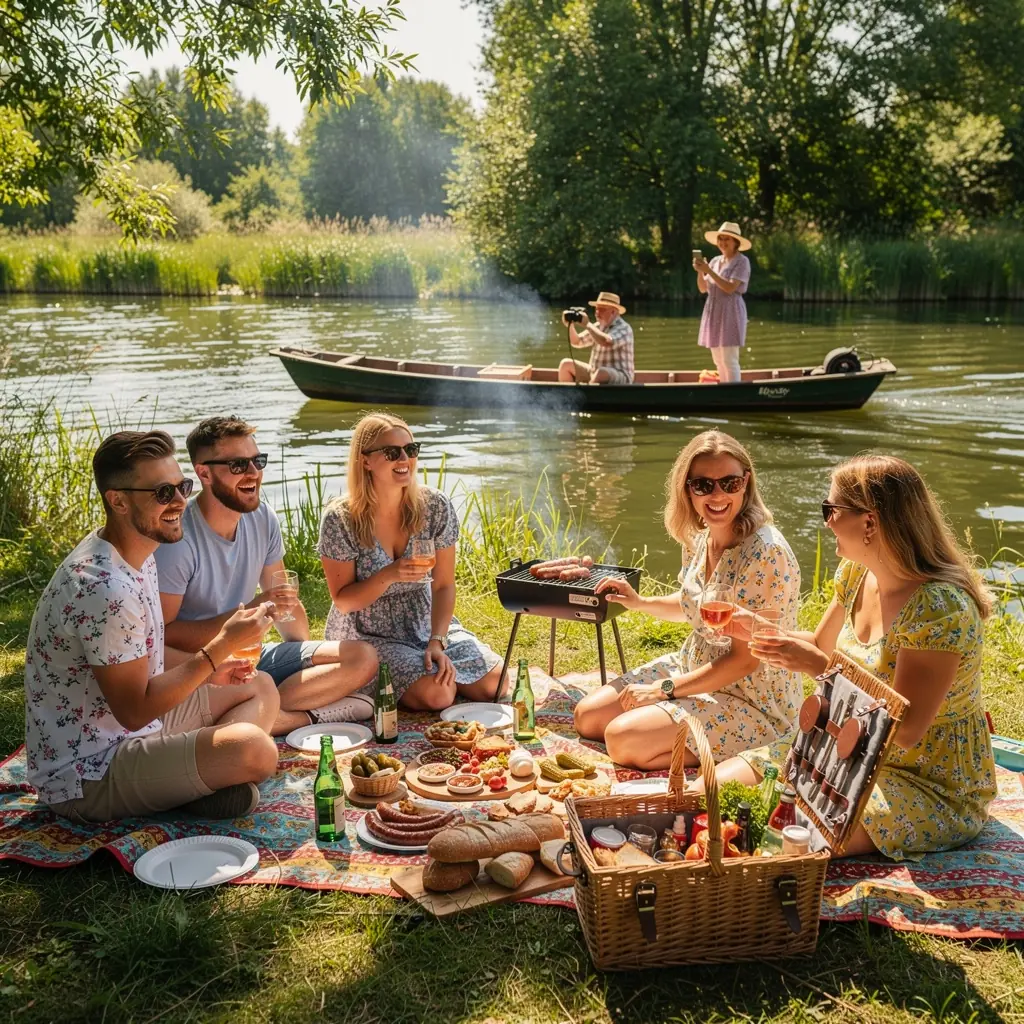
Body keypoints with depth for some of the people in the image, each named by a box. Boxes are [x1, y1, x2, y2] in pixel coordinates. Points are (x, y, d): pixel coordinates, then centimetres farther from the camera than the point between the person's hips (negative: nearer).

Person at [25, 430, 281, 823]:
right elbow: (135, 710, -23)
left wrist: (208, 669, 5)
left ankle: (205, 773, -3)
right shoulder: (104, 587, -27)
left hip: (131, 729, 11)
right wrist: (220, 647, -21)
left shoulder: (136, 553, 5)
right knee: (253, 749, -31)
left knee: (261, 687, 15)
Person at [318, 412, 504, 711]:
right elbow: (343, 601, -12)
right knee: (437, 694, -26)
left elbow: (444, 586, -5)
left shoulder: (436, 507, -8)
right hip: (367, 634, -4)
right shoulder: (340, 520, -17)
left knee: (494, 684, -11)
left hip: (425, 622, 4)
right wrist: (389, 576, -29)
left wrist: (437, 642, -19)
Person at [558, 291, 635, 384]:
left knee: (600, 373, -40)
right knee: (566, 364, 2)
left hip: (619, 377, -9)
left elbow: (607, 342, -35)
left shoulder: (623, 328, -14)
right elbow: (577, 342, 17)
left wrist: (587, 324, -24)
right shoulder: (599, 326, 10)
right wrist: (570, 325, -3)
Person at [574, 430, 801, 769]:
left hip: (752, 701, -8)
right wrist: (640, 602, 5)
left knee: (622, 739, -23)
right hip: (692, 667, 8)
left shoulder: (765, 553, -25)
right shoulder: (699, 539, 0)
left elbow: (745, 660, -23)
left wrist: (663, 689, -19)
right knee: (587, 718, 5)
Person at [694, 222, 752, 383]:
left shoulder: (742, 261, -5)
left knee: (730, 360, -11)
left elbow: (730, 288, -16)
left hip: (730, 311, -7)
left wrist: (709, 271, -18)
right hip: (713, 311, 7)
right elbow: (703, 289, 12)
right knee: (719, 361, 8)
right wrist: (700, 272, -6)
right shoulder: (715, 261, 14)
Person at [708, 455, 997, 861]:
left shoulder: (939, 606, -26)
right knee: (713, 785, -7)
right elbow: (822, 645, 17)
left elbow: (905, 729, -28)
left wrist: (819, 667, -28)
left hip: (937, 791, -7)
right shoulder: (856, 574, -1)